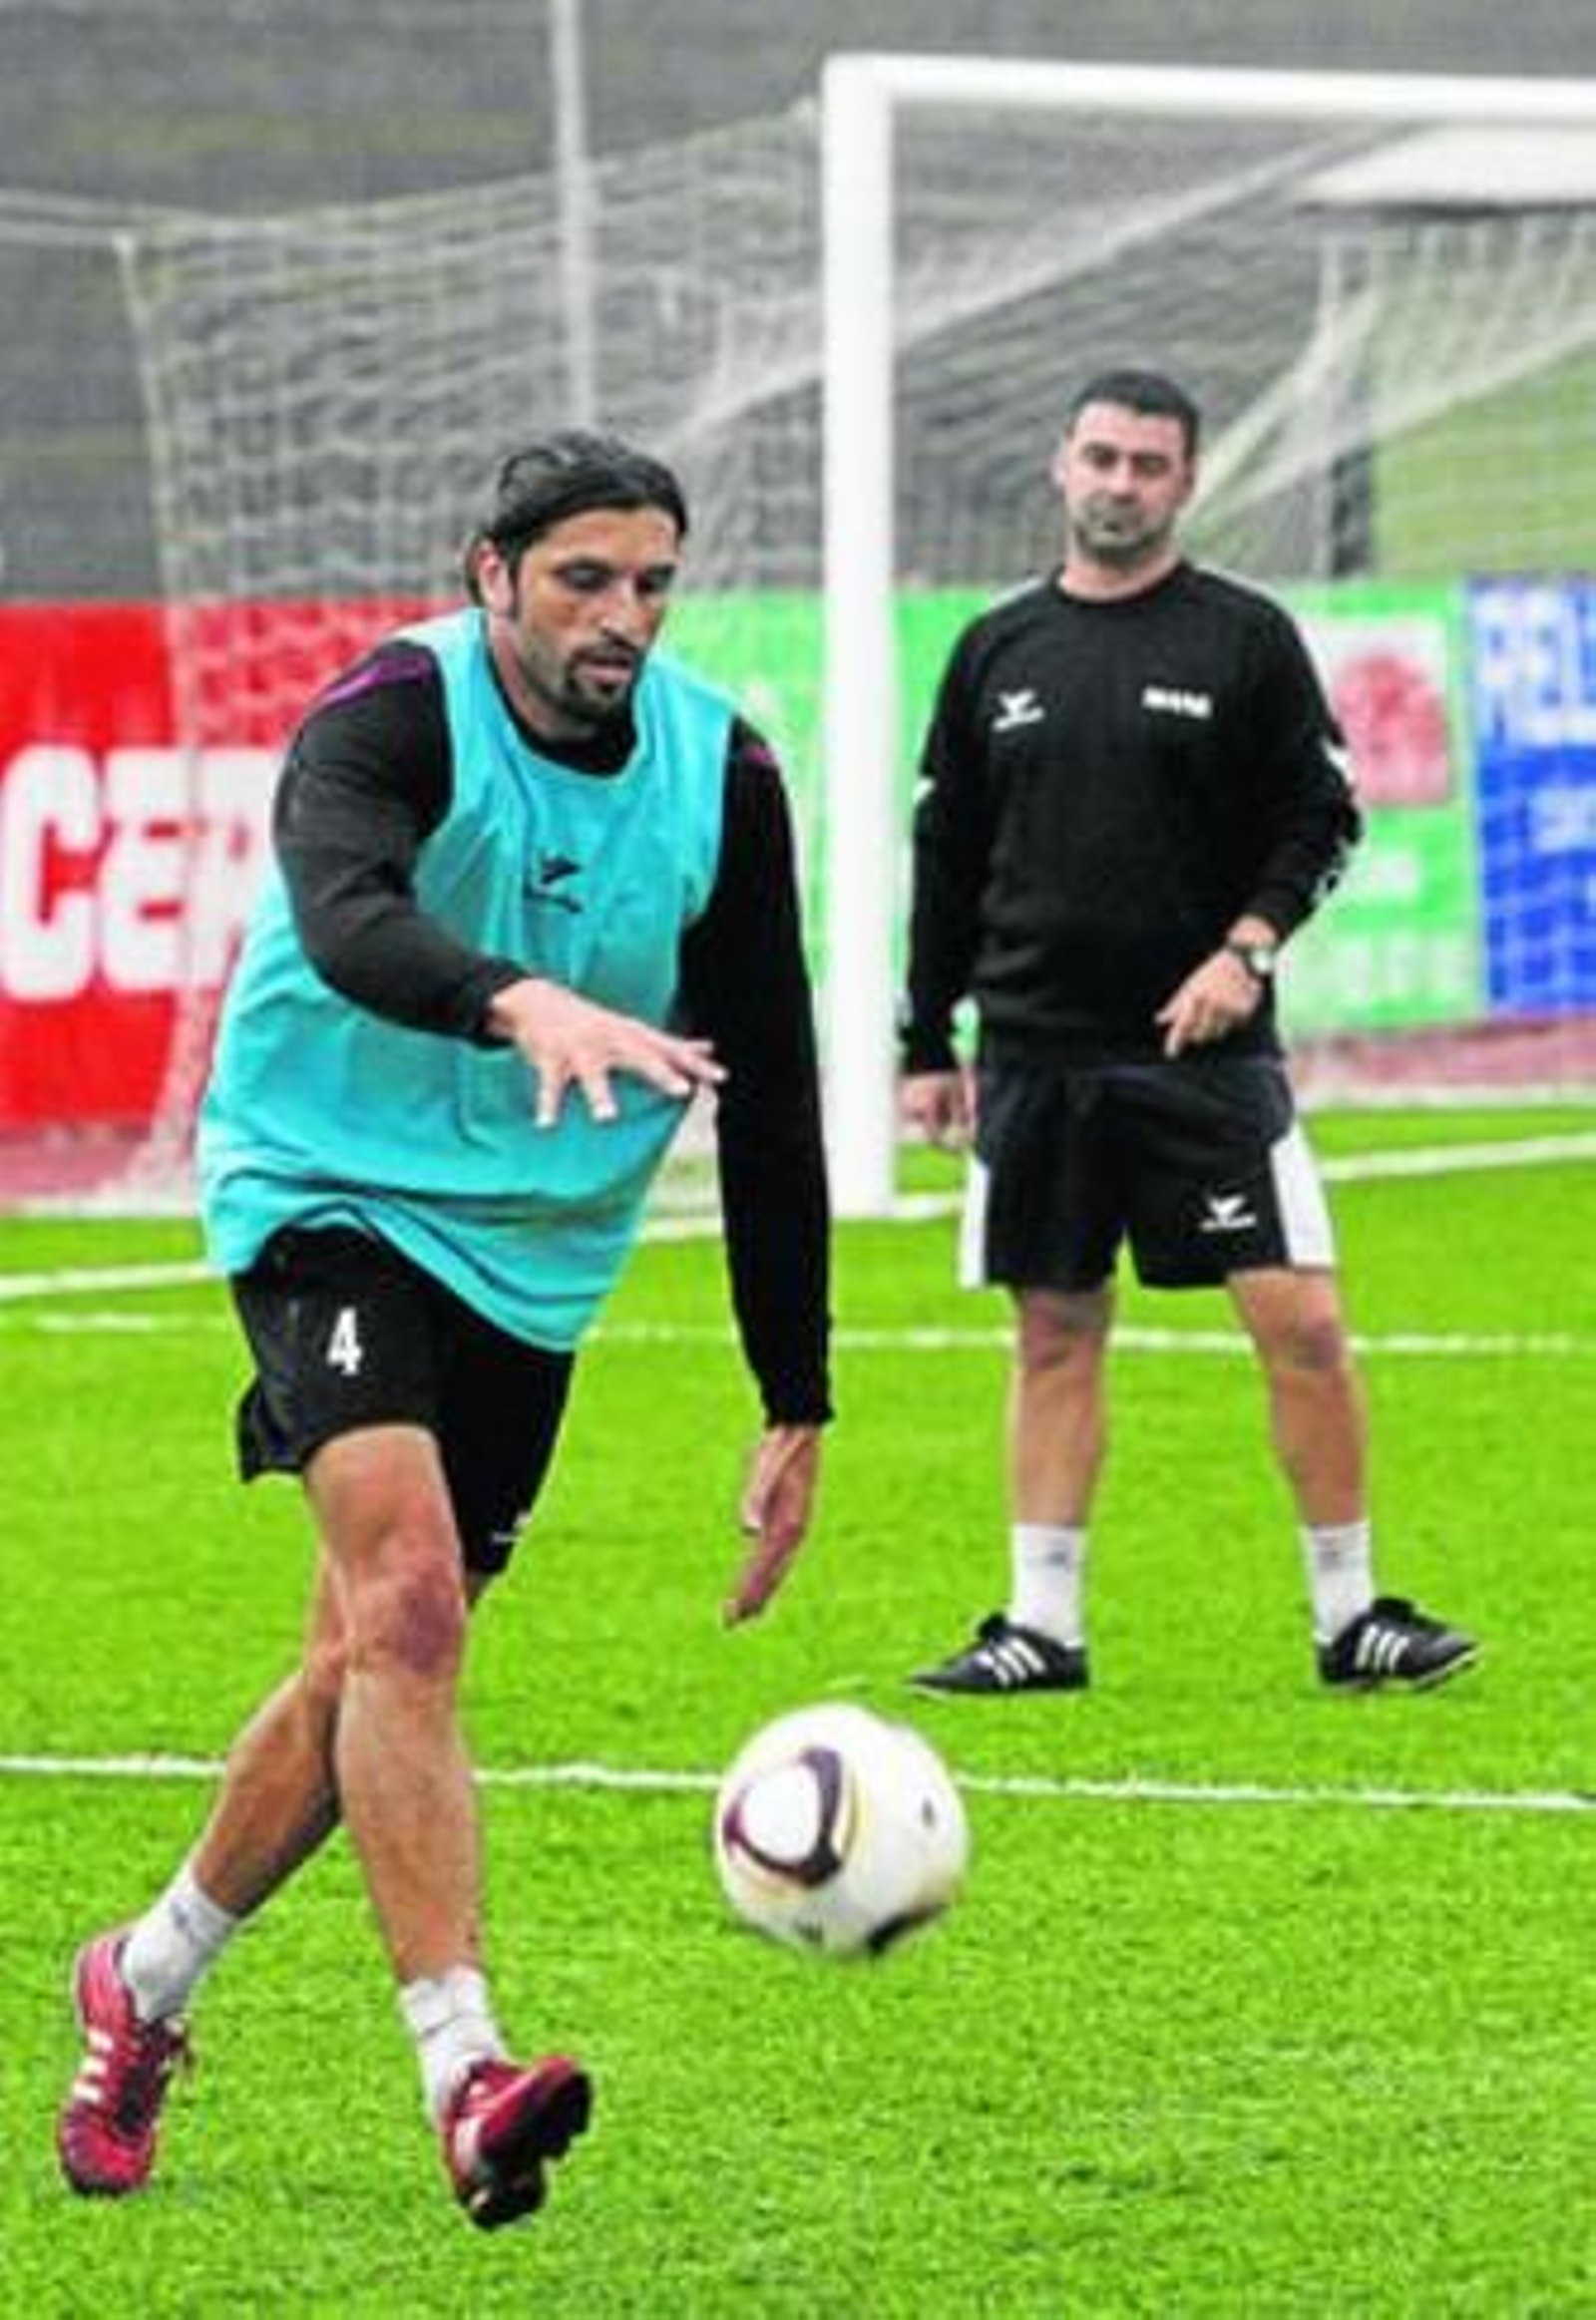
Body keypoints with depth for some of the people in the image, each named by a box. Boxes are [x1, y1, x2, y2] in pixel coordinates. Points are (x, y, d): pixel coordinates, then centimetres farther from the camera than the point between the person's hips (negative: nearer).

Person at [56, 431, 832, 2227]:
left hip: (533, 1254, 6)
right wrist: (521, 1004, -60)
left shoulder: (720, 774, -2)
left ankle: (145, 1983, 32)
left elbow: (768, 1091, 4)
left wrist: (796, 1406, 3)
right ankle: (466, 2076, -29)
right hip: (335, 1198, -6)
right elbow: (343, 918, -40)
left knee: (372, 1671, 9)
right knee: (405, 1596, -24)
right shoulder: (396, 715, -18)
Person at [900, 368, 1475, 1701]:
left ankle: (1349, 1614, 2)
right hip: (1037, 1057, 3)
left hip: (1207, 1046, -2)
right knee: (1056, 1336, 6)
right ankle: (1043, 1625, 12)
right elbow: (948, 854, 14)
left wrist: (1247, 947, -15)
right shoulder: (997, 653, 9)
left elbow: (1321, 819, 1)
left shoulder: (1246, 640, 1)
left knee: (1300, 1322, -8)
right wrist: (929, 1044, 11)